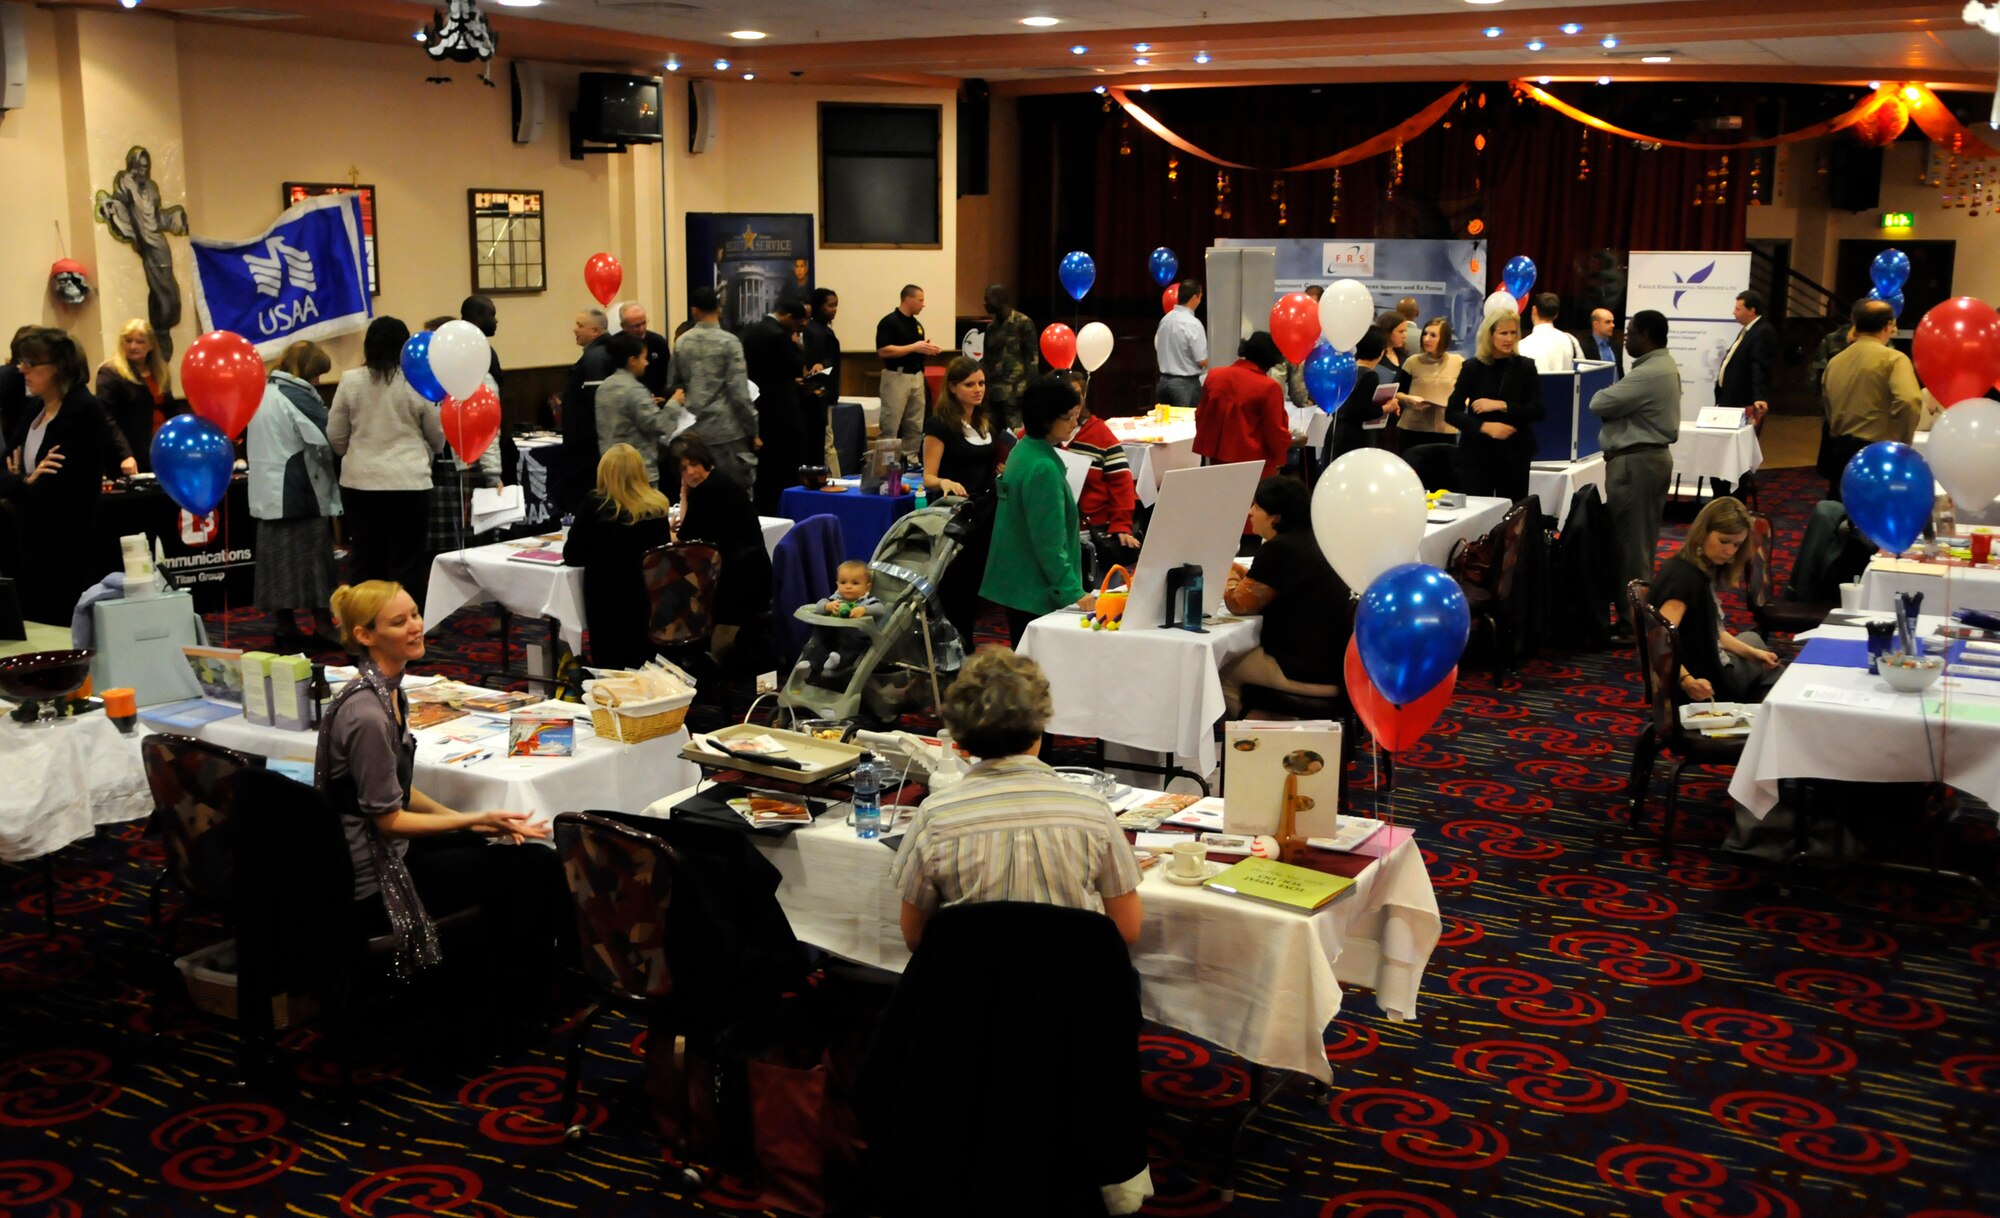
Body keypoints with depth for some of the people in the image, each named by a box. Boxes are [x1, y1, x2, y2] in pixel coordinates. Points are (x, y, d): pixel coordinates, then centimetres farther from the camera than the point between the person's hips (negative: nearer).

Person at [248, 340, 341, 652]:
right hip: (301, 494, -8)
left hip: (268, 492, 8)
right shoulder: (298, 396, -14)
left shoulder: (262, 393, 13)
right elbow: (331, 439, -18)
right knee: (314, 561, -2)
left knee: (280, 560, 9)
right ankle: (324, 629, 0)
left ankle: (287, 630, 13)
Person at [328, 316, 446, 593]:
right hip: (408, 482, -2)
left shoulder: (350, 381, -1)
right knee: (405, 563, 4)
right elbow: (438, 437, 8)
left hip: (360, 481, 2)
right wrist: (427, 451, 30)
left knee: (365, 562, 11)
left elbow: (335, 437, 4)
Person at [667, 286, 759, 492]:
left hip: (693, 430, 5)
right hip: (726, 429, -5)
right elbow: (739, 393, -12)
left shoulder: (682, 342, 5)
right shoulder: (729, 342, -9)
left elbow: (673, 385, 14)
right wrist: (753, 430, -5)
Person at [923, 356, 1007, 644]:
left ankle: (965, 645, 18)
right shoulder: (940, 424, -9)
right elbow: (929, 477, -13)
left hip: (984, 514, 6)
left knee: (976, 586, 8)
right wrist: (945, 482, -34)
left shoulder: (988, 421, 10)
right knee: (954, 588, -5)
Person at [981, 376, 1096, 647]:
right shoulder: (1043, 468, -21)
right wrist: (1073, 592, -22)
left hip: (1014, 582, 10)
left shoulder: (1023, 451, 10)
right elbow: (1049, 542, -23)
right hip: (1036, 591, -10)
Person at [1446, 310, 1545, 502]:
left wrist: (1502, 406, -13)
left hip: (1515, 453, 0)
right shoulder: (1472, 368, 3)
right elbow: (1451, 413, 0)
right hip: (1477, 453, 0)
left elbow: (1539, 411, -2)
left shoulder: (1526, 366, 5)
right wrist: (1484, 427, -15)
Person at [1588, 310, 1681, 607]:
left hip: (1635, 461, -11)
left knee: (1630, 541, -5)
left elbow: (1599, 404, -18)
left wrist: (1608, 391, 1)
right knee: (1642, 541, 15)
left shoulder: (1648, 374, -22)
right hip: (1652, 456, 11)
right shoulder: (1664, 366, 13)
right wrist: (1617, 394, -3)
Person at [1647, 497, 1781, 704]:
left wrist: (1750, 653, 5)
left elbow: (1711, 632, 10)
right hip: (1706, 683, -9)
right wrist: (1686, 680, -53)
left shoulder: (1704, 570, 1)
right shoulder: (1684, 577, -29)